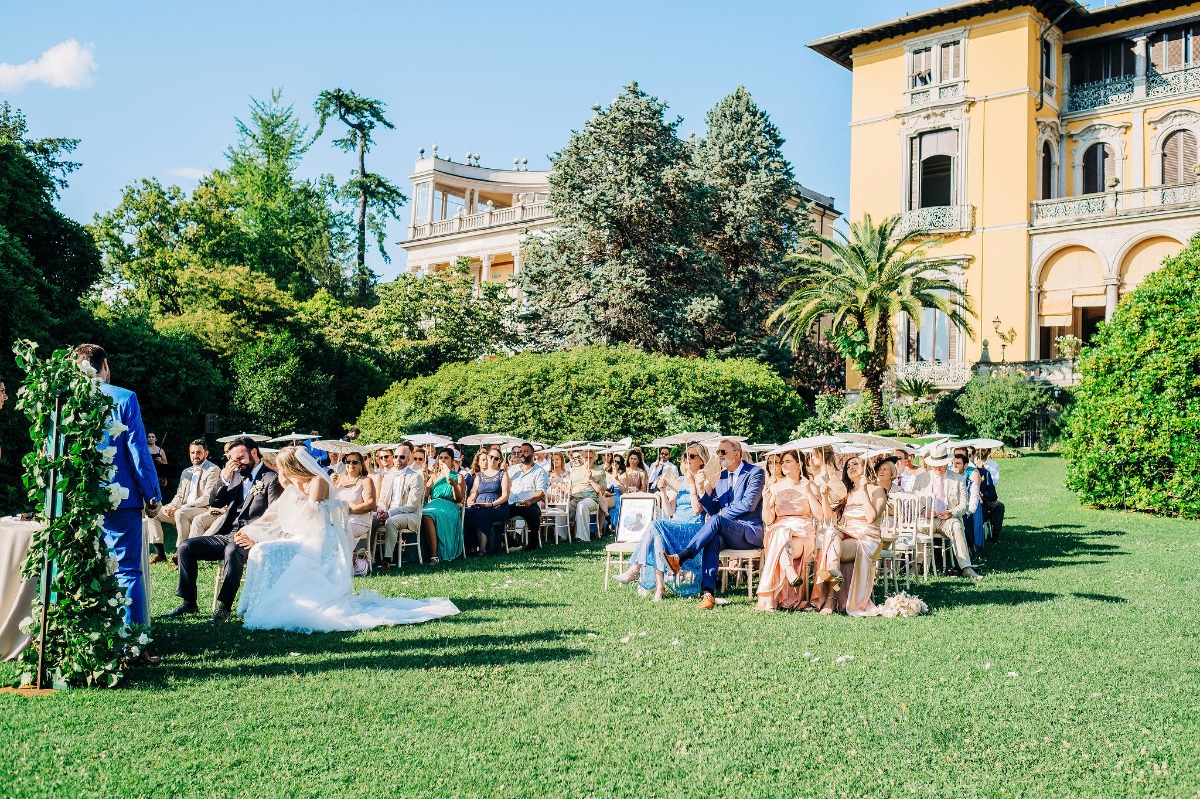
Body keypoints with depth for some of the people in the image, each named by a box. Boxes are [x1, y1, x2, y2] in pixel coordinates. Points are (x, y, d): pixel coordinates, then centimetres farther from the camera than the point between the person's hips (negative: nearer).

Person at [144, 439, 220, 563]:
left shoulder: (213, 470, -7)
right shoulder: (186, 472, 20)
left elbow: (207, 498, -16)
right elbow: (179, 495, 20)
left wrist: (178, 508, -18)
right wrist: (172, 506, -5)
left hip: (203, 509, -8)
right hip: (183, 510, 8)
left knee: (181, 513, -36)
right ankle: (159, 553, -5)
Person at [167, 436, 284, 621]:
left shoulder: (271, 479, -5)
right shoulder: (237, 475, 19)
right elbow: (214, 503, 15)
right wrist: (225, 478, 0)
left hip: (249, 539, -8)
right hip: (226, 535, 8)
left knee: (232, 551, -38)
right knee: (186, 547, -6)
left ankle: (224, 607, -29)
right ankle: (189, 603, -2)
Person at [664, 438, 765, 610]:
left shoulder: (755, 473, -3)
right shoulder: (720, 477, 17)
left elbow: (748, 504, -15)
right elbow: (713, 509, 12)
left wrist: (720, 515, -12)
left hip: (750, 531, -5)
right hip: (725, 532, 5)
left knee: (716, 520, -32)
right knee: (714, 539, -31)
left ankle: (679, 558, -36)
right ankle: (708, 593, -40)